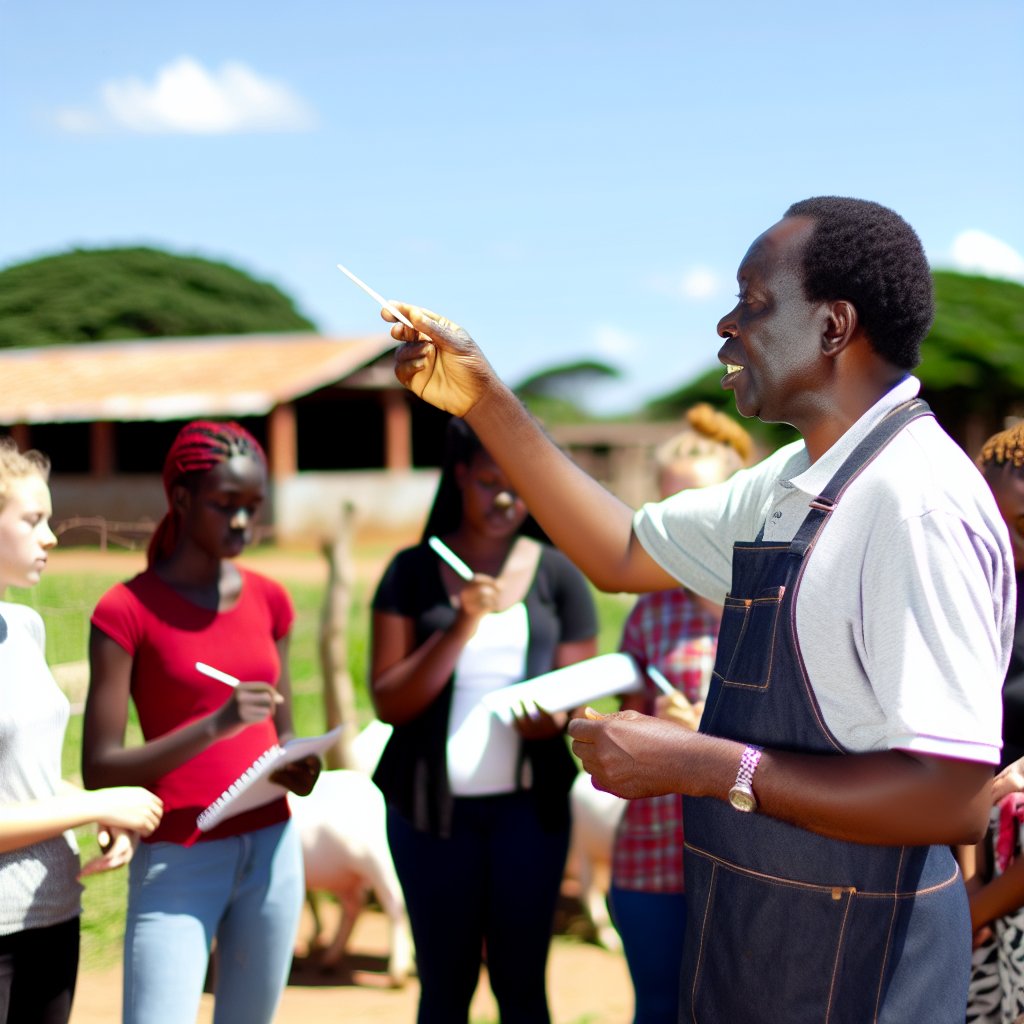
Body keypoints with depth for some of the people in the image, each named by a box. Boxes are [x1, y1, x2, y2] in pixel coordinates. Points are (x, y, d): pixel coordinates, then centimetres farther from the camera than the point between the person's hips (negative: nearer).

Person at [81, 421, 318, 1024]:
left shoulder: (269, 600, 8)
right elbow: (100, 770, -11)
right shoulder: (127, 610, -7)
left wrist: (298, 770, -5)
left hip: (270, 850, 5)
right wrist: (213, 726, -22)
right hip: (178, 861, -5)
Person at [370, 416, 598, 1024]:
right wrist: (461, 627, -16)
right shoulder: (413, 571, 2)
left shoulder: (558, 575, 4)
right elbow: (388, 702, -4)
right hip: (432, 807, 0)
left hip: (528, 806, 1)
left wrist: (551, 717, -19)